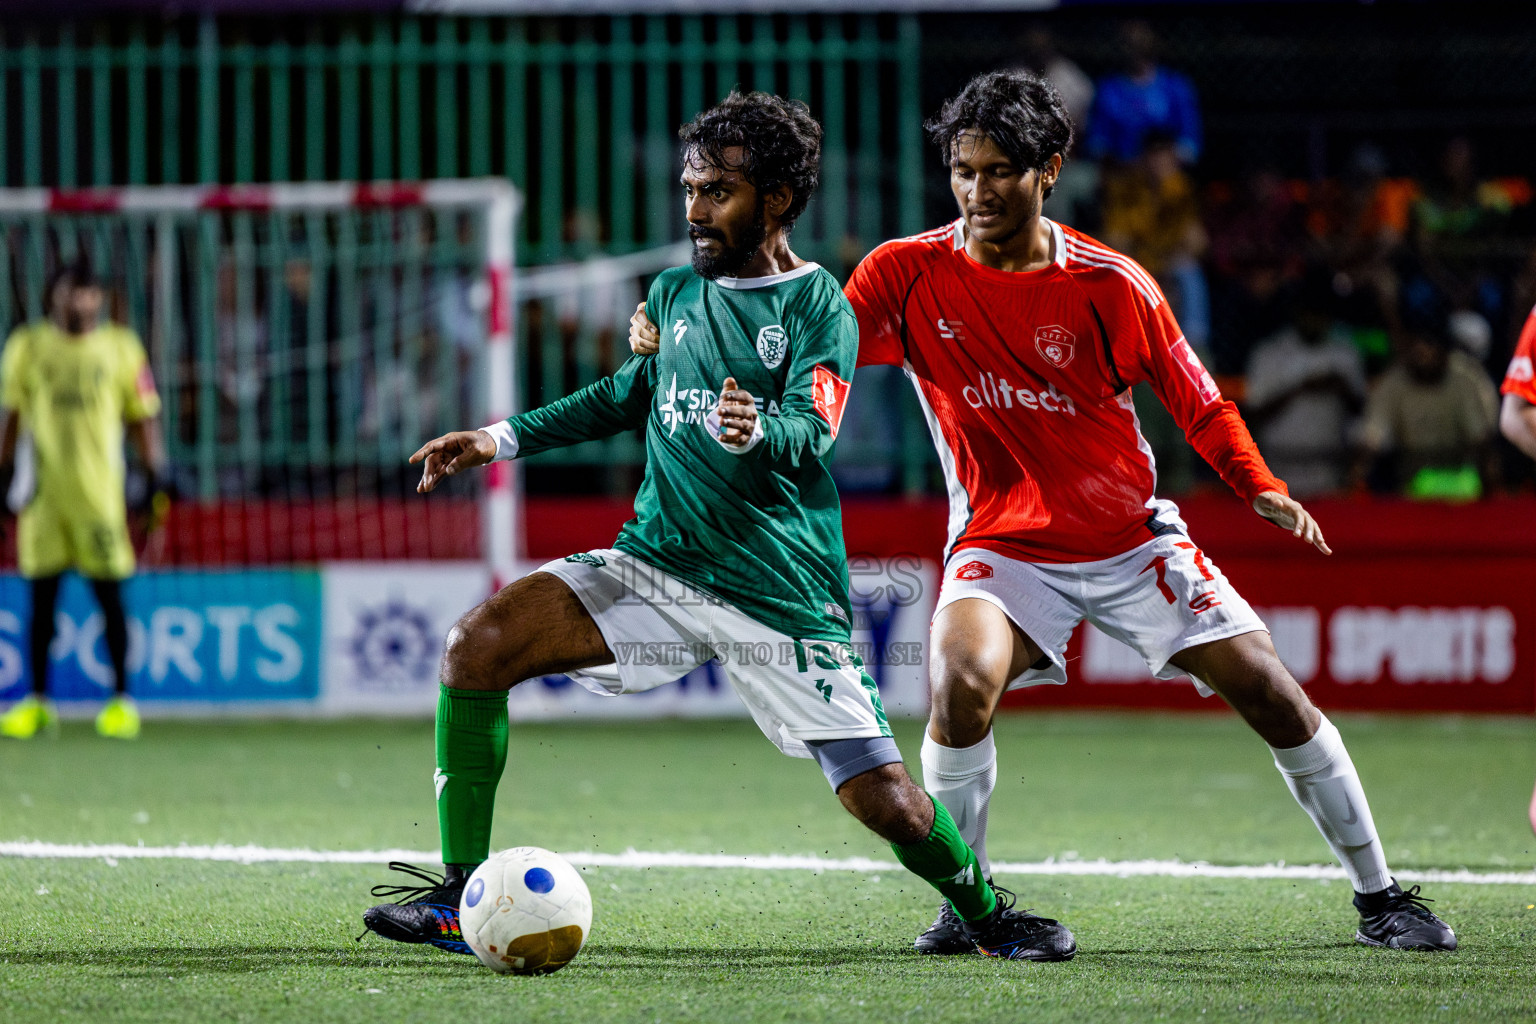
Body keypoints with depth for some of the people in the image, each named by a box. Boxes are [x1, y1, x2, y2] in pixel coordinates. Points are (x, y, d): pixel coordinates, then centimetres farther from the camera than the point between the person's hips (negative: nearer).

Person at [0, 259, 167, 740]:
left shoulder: (120, 348, 5)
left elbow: (142, 417, 7)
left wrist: (156, 475, 2)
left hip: (100, 488, -1)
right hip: (43, 490, 1)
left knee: (108, 594, -1)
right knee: (41, 596, 4)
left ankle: (121, 701, 7)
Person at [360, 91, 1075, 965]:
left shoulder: (819, 304, -5)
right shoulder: (676, 292, 12)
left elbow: (810, 432, -20)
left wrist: (756, 431, -43)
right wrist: (500, 441, 23)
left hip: (783, 594, -5)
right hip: (657, 563, 5)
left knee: (886, 801, -10)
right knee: (479, 645, -16)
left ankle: (985, 913, 22)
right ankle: (459, 897, -8)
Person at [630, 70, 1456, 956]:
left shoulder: (1112, 286, -10)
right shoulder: (910, 273, -8)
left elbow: (1199, 402, 0)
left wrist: (1263, 489, -15)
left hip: (1133, 539, 1)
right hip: (1002, 543, -1)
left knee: (1270, 692, -4)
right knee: (963, 682, -30)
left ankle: (1380, 897, 14)